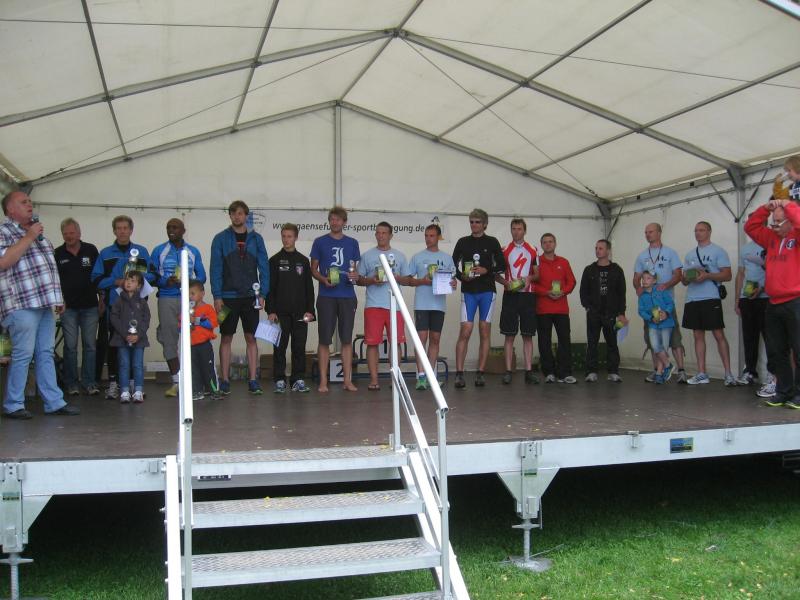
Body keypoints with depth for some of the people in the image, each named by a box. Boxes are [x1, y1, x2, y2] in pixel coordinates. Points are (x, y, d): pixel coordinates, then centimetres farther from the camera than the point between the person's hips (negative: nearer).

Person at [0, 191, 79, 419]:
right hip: (23, 304, -7)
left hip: (45, 304, 8)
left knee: (45, 354, 8)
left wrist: (57, 297, 22)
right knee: (23, 355, -6)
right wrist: (28, 237, -15)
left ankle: (54, 402, 10)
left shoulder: (36, 230, 21)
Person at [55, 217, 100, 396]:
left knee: (90, 345, 3)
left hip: (90, 306, 1)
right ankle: (71, 383, 9)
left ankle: (89, 382, 10)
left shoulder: (91, 250, 5)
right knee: (70, 346, 1)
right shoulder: (57, 254, 4)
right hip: (68, 307, -1)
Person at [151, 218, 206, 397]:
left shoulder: (193, 252, 13)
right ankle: (176, 381, 1)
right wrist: (166, 282, -15)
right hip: (167, 299, 0)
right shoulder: (158, 251, 10)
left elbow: (202, 276, 10)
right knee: (169, 339, -4)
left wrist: (189, 282, -11)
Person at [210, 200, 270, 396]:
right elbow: (215, 269, -1)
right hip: (228, 296, -1)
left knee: (251, 338, 4)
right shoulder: (221, 239, 1)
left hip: (250, 296, 1)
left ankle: (253, 380, 9)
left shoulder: (256, 239, 5)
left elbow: (264, 267, 4)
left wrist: (262, 293, -4)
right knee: (226, 338, 5)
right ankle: (225, 381, 12)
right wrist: (217, 296, -8)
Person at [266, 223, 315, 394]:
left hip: (300, 312, 2)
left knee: (299, 347, 2)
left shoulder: (303, 261, 10)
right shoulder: (275, 261, 5)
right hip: (281, 312, -1)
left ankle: (298, 380, 9)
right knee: (280, 346, 0)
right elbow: (269, 288, 1)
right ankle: (280, 380, 6)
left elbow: (309, 288, 9)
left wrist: (309, 310, -1)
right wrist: (271, 311, -7)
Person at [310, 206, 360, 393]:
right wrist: (324, 279, -13)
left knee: (346, 339, 4)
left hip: (347, 296, 2)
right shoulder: (320, 242, 5)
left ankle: (347, 380, 10)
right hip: (326, 296, -2)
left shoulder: (352, 243, 11)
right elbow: (313, 269, 6)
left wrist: (355, 276, -8)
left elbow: (355, 269, 15)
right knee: (325, 340, 0)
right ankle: (323, 381, 6)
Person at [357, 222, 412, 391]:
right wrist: (372, 280, -10)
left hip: (395, 305, 1)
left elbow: (407, 280, 12)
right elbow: (360, 280, 9)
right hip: (373, 305, -1)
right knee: (372, 342, -4)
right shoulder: (367, 255, 10)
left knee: (396, 342, 1)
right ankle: (373, 380, 0)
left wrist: (396, 277, -8)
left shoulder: (399, 256, 13)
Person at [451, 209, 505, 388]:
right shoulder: (463, 242, 8)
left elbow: (502, 266, 6)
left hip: (487, 291, 1)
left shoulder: (492, 242, 6)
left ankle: (480, 373, 8)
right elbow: (453, 265, 9)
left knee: (485, 332, 2)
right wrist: (461, 276, -10)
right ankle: (459, 373, -6)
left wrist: (486, 270, -11)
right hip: (468, 291, -1)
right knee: (465, 331, -9)